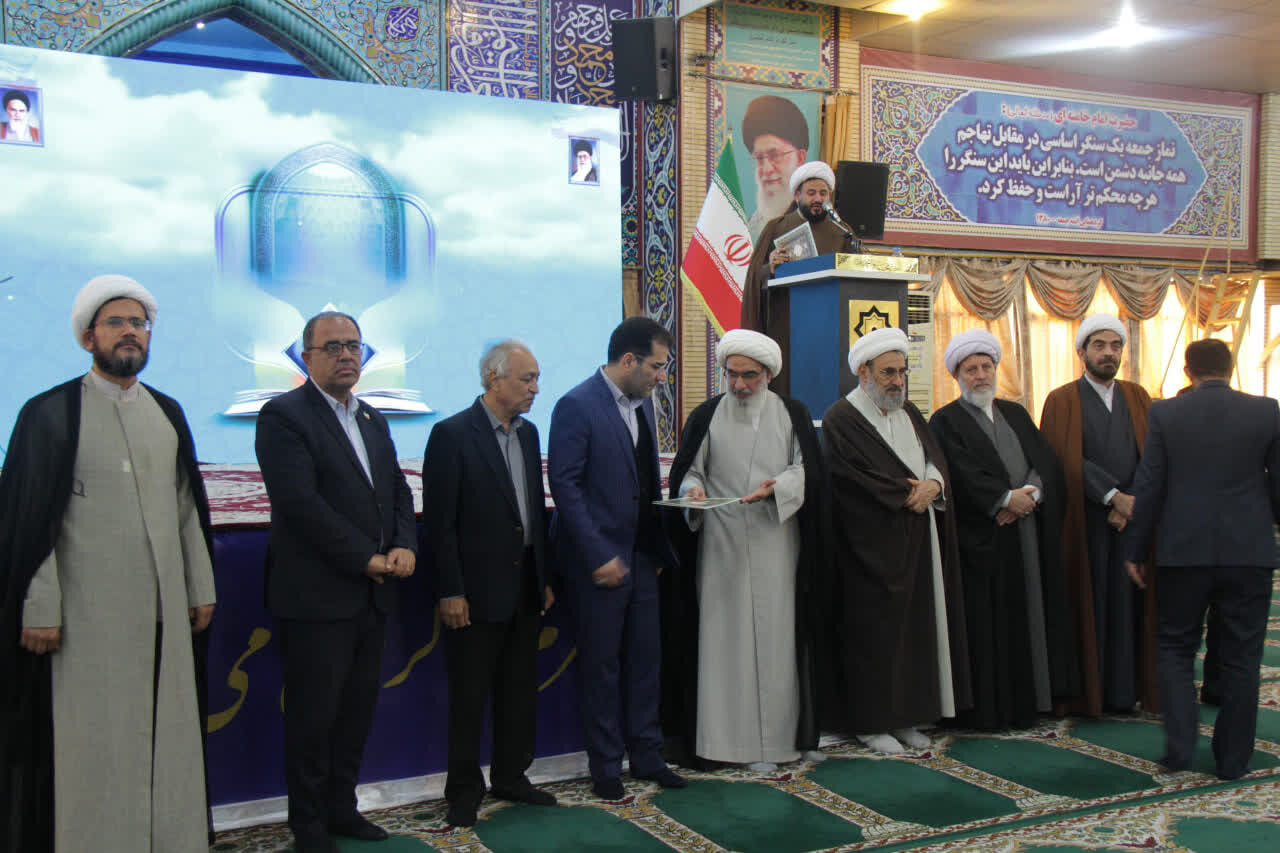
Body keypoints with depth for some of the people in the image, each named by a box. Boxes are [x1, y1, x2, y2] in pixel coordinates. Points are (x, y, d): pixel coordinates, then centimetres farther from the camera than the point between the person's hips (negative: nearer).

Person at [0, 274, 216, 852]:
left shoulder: (168, 412, 12)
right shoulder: (51, 413, -2)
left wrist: (201, 587, 11)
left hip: (166, 611, 4)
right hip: (89, 617, -4)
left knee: (169, 739, 8)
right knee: (93, 745, 2)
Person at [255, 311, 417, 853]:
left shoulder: (372, 419, 16)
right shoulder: (283, 416, -9)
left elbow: (398, 491, 15)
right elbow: (302, 504, -18)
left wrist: (404, 546, -4)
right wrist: (367, 558, -16)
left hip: (372, 595, 7)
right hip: (317, 598, -7)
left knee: (358, 708, 14)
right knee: (314, 715, 3)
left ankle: (341, 807, 28)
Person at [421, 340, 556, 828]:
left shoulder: (527, 433, 10)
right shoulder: (452, 434, -12)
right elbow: (439, 521, -13)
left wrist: (545, 578, 13)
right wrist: (450, 592, -15)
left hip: (524, 587, 7)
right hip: (477, 591, -7)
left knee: (519, 691, 14)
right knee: (469, 696, 4)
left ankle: (511, 777, 29)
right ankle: (464, 790, 17)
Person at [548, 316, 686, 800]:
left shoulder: (642, 403, 10)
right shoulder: (577, 406, -14)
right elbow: (565, 486, -17)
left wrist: (659, 547, 10)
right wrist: (599, 557, -20)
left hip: (641, 556, 7)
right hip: (598, 560, -7)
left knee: (645, 660, 13)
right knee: (601, 666, 5)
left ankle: (647, 756, 26)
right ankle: (605, 769, 18)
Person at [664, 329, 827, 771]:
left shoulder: (793, 414, 6)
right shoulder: (706, 416, 5)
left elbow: (808, 470, 2)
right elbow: (687, 470, 7)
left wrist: (777, 487, -17)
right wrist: (694, 488, -16)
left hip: (777, 545, 1)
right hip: (722, 547, 0)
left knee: (778, 635, 4)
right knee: (729, 638, -1)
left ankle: (791, 731, 15)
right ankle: (742, 738, 6)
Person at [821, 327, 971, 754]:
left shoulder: (907, 411, 15)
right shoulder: (841, 419, -8)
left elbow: (934, 453, 9)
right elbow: (858, 478, -17)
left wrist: (933, 483, -12)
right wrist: (909, 494, -13)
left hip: (918, 541, 7)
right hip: (873, 546, -7)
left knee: (917, 626, 8)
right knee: (875, 630, -2)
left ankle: (907, 716, 18)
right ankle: (870, 722, 8)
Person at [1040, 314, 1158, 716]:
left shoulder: (1137, 397, 12)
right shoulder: (1062, 401, 0)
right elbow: (1067, 461, -9)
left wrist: (1130, 505, -10)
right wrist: (1116, 496, -17)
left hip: (1130, 517, 3)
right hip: (1084, 521, -3)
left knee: (1127, 603, 5)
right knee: (1086, 604, 0)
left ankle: (1123, 691, 13)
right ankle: (1083, 692, 8)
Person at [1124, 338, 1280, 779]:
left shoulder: (1164, 413, -4)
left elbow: (1149, 487, -3)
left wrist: (1136, 550, 4)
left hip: (1184, 549, 0)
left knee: (1176, 648, 13)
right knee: (1239, 656, 10)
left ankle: (1180, 746, 2)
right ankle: (1233, 759, 16)